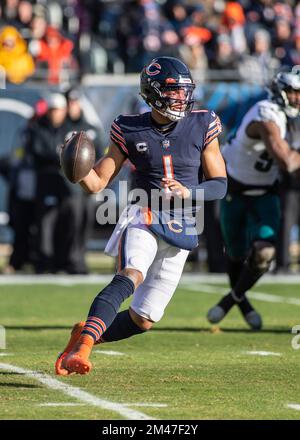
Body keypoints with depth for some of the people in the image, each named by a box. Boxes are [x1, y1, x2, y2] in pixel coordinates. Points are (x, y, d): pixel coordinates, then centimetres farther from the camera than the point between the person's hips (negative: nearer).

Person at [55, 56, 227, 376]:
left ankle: (86, 334, 27)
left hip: (181, 229, 3)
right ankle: (82, 347, -42)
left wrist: (188, 191, -18)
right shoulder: (131, 131, -1)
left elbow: (220, 185, 2)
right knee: (131, 276, -35)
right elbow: (96, 183, 3)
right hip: (145, 218, -3)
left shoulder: (201, 126, 0)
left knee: (143, 320, 2)